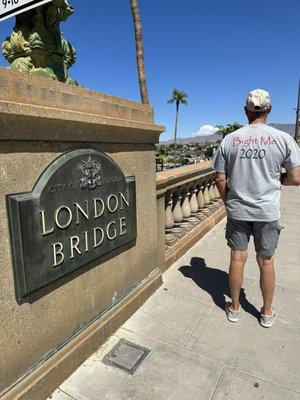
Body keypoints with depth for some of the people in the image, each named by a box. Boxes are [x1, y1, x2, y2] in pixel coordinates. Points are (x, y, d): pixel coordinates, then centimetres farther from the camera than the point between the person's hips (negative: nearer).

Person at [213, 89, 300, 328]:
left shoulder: (229, 140, -4)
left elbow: (220, 179, -2)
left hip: (237, 210, 1)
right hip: (267, 211, 0)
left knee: (237, 258, 12)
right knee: (266, 261, 13)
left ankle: (234, 307, 29)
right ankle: (267, 312, 32)